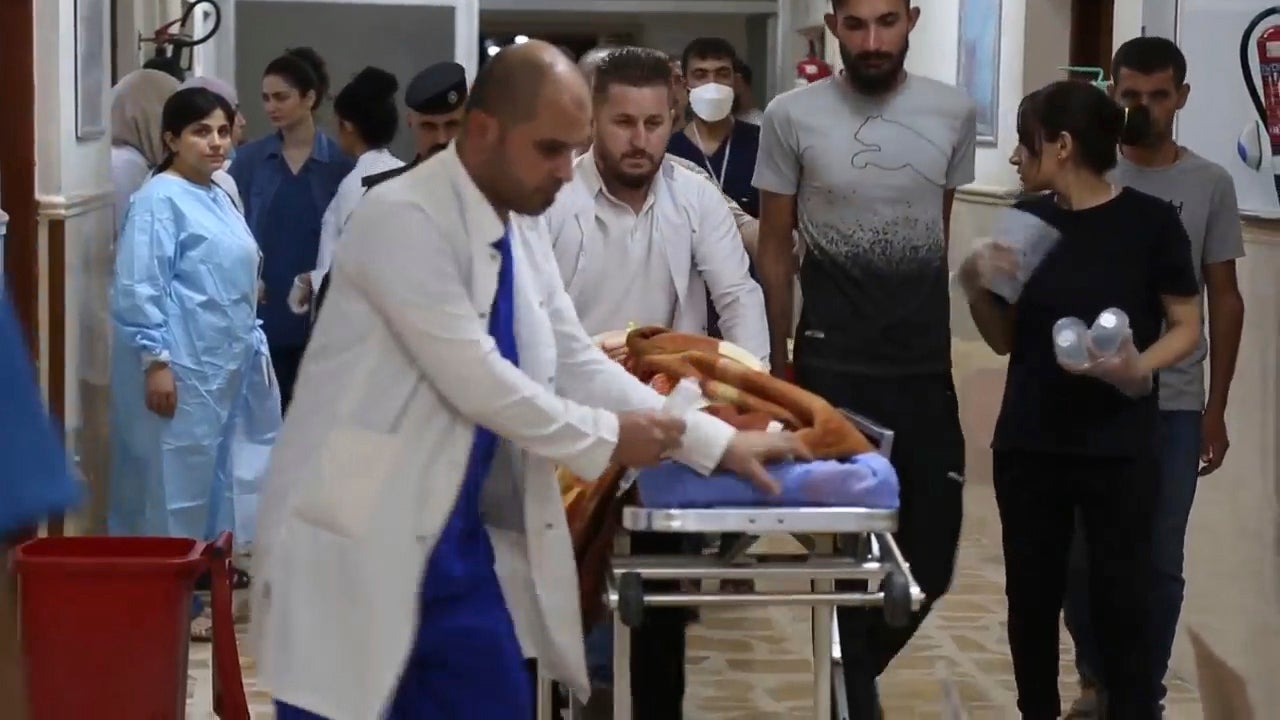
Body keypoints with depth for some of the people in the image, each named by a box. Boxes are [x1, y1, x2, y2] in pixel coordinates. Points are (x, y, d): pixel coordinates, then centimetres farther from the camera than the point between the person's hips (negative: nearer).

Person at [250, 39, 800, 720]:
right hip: (355, 545, -8)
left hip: (455, 546, 8)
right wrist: (604, 437, -9)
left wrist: (719, 443, 8)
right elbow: (475, 380, -20)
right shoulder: (403, 218, -18)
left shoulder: (526, 246, 9)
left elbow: (579, 366, 14)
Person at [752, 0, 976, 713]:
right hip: (832, 361, -3)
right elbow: (776, 246, 4)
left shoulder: (955, 112, 2)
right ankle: (856, 693, 20)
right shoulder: (792, 115, -5)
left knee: (931, 553, 5)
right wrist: (780, 361, 6)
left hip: (926, 361, 3)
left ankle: (855, 670, 31)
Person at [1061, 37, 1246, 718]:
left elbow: (1224, 299, 6)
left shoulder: (1210, 185, 2)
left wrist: (1216, 409, 3)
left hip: (1175, 404, 0)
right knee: (1081, 553, 6)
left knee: (1159, 560, 6)